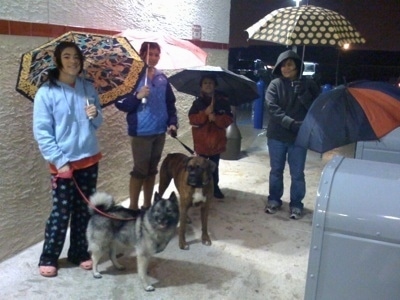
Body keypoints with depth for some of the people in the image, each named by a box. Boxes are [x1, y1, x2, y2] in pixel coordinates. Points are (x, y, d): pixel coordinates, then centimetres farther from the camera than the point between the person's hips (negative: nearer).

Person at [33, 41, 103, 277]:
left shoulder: (88, 88, 4)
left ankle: (80, 252, 27)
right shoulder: (47, 92, -9)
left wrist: (95, 115, -12)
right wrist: (59, 161, -15)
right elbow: (41, 132, -10)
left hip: (89, 159, 4)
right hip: (63, 162, -4)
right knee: (61, 212, 2)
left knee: (84, 210, 11)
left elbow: (98, 124, 11)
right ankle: (49, 258, 20)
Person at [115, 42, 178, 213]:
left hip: (160, 132, 5)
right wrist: (137, 96, -24)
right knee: (140, 170, -1)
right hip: (141, 132, -5)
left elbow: (170, 103, 14)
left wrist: (172, 123, 1)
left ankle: (147, 205, 24)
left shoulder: (162, 78, 9)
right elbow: (120, 104, -9)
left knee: (152, 169, 12)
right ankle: (133, 207, 11)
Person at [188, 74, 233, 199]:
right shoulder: (197, 102, -2)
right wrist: (205, 113, -22)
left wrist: (216, 118, -21)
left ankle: (215, 186, 23)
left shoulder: (223, 101, -1)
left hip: (216, 140, 1)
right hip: (201, 141, -1)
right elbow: (192, 119, -10)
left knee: (214, 165, 11)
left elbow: (229, 119, -5)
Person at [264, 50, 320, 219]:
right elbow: (272, 108, -14)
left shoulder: (308, 84, 0)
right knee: (276, 170, 14)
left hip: (299, 136, 0)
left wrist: (303, 94, -20)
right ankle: (274, 200, 30)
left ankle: (296, 204, 23)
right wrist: (290, 123, -24)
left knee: (297, 173, 7)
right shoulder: (275, 85, -3)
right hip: (277, 135, 1)